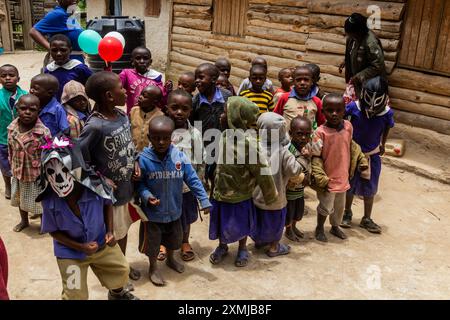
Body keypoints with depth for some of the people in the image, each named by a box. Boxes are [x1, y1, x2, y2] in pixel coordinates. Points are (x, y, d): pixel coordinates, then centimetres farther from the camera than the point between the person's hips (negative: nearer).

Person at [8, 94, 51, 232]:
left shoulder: (43, 132, -26)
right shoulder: (12, 128, -10)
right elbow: (10, 150, 5)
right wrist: (13, 167, 11)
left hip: (37, 175, -5)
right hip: (18, 174, 5)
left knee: (40, 202, 15)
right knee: (20, 200, 26)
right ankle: (24, 221, 52)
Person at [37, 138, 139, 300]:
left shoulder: (95, 185, -29)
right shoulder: (49, 201, -28)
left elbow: (107, 204, -6)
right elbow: (53, 231, -13)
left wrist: (109, 231, -15)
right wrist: (80, 247, -21)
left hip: (102, 243, 2)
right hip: (70, 252, -2)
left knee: (121, 269, 24)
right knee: (75, 295, 4)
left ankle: (117, 293, 60)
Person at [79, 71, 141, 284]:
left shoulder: (122, 115, -4)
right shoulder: (95, 126, -28)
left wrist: (135, 163, -2)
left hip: (127, 186, 7)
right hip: (110, 192, -7)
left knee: (124, 229, 25)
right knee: (111, 236, 14)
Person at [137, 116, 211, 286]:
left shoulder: (180, 157, -15)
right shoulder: (144, 159, -21)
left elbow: (193, 180, -9)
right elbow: (139, 183, -9)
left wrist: (204, 200, -10)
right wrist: (146, 196, -27)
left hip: (173, 210, 3)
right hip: (153, 212, -3)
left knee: (173, 238, 25)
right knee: (152, 241, 14)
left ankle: (170, 259, 55)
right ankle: (153, 267, 40)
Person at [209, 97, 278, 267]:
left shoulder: (248, 142, -27)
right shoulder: (225, 135, -6)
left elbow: (262, 170, -20)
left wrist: (270, 195, -12)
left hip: (241, 195, -5)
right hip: (221, 192, 5)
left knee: (241, 224, 17)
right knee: (221, 222, 20)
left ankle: (243, 249, 42)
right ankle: (222, 246, 46)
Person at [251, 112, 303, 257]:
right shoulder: (284, 152, -23)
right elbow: (295, 170, -22)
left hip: (258, 195, 4)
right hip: (276, 198, -4)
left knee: (259, 220, 24)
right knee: (276, 223, 17)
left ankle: (259, 240, 45)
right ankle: (273, 248, 31)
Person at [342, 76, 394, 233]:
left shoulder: (387, 113, -18)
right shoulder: (354, 107, -23)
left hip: (372, 155, 1)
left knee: (370, 189, 12)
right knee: (349, 185, 15)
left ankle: (367, 219, 29)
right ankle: (347, 213, 36)